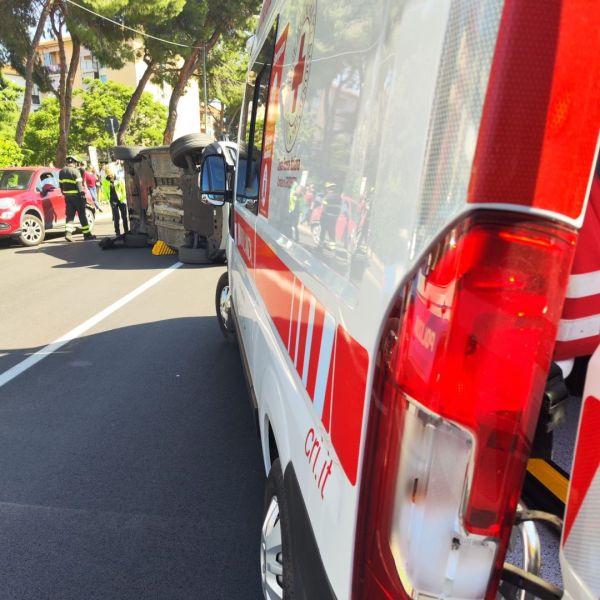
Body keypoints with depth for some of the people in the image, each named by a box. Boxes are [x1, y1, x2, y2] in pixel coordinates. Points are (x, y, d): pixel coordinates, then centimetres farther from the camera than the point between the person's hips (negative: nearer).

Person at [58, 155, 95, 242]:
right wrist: (82, 194, -13)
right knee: (82, 215, 1)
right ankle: (87, 234, 7)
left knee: (70, 215, 7)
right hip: (76, 195, -6)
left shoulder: (61, 172, 12)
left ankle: (68, 233, -7)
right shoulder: (75, 171, -11)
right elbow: (79, 184, -16)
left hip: (67, 196, 6)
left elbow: (60, 184, 16)